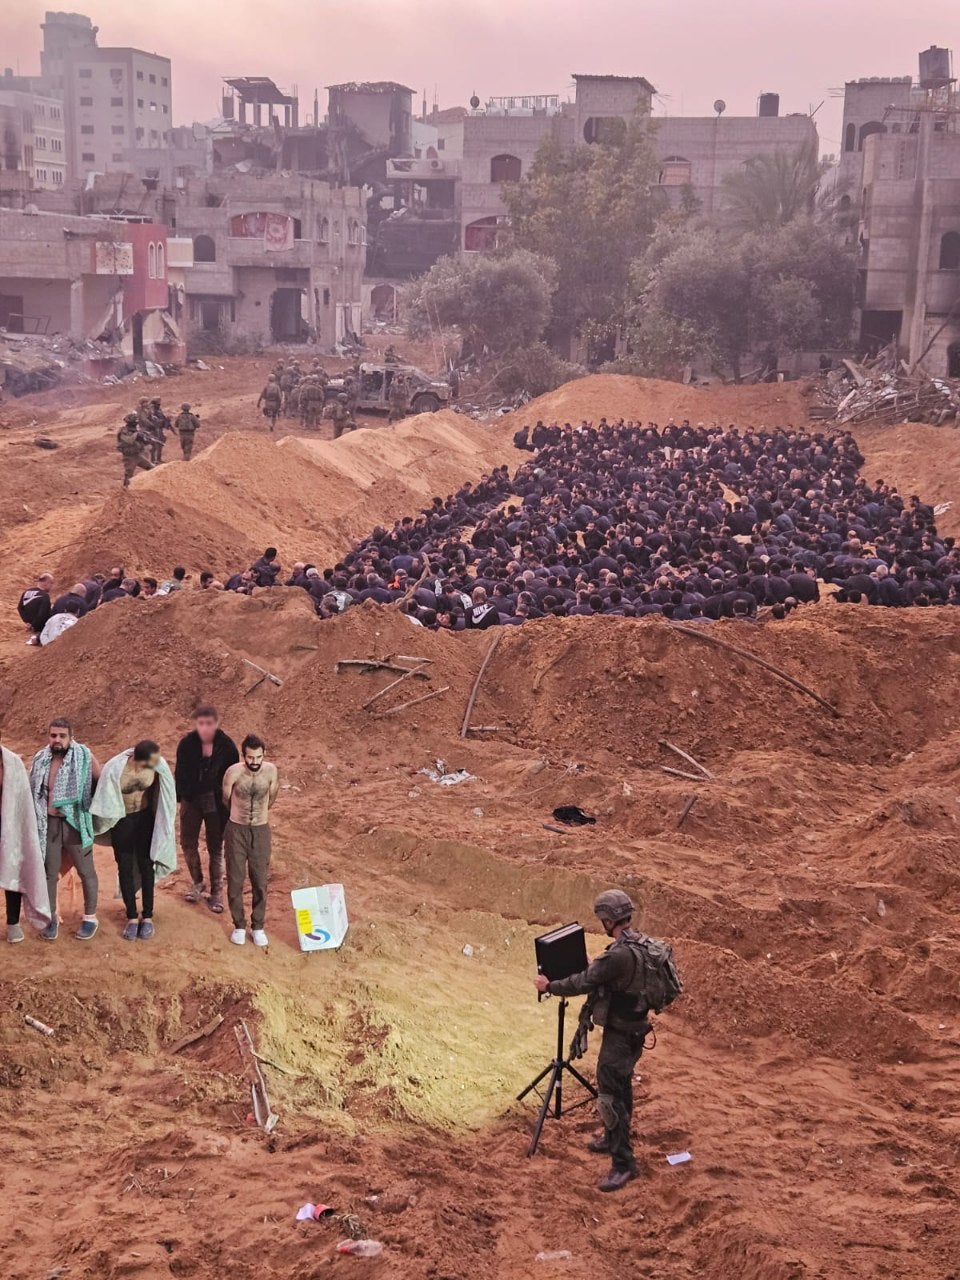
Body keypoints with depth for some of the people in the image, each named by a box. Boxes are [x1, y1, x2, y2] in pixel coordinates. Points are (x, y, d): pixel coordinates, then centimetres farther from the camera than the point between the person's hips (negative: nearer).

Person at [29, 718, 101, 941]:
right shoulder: (40, 760, 1)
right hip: (49, 823, 3)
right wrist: (35, 821, 10)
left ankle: (90, 917, 22)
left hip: (76, 823, -3)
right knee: (50, 872, 11)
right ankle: (51, 917, 26)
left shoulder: (85, 758, -10)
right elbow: (33, 793, 12)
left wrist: (94, 808, 3)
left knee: (86, 871, 8)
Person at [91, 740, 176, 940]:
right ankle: (132, 917, 18)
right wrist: (100, 826, -5)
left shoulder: (158, 765, -23)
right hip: (121, 821, -1)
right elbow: (105, 803, -16)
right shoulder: (114, 769, -30)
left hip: (145, 818, 1)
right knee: (125, 867, 6)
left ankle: (147, 917, 17)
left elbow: (164, 792, -4)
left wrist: (165, 819, 5)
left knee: (146, 865, 6)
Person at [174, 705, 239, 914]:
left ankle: (216, 893, 19)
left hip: (216, 802, -2)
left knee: (215, 848, 7)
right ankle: (197, 883, 34)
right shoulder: (187, 744, -13)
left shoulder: (227, 746, -16)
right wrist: (178, 797, -9)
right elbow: (180, 773, -4)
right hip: (191, 799, 2)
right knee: (188, 843, 10)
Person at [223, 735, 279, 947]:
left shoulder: (271, 771, -14)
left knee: (260, 881, 8)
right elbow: (226, 800, 1)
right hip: (236, 830, -1)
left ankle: (258, 926, 24)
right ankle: (239, 925, 25)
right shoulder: (233, 772, -20)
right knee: (235, 880, 8)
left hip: (261, 830, 1)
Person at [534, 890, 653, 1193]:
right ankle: (614, 1140, 39)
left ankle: (623, 1163, -3)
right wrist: (594, 967, 32)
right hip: (633, 1029, 10)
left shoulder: (619, 955, -29)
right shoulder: (639, 944, 2)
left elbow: (583, 983, -22)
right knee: (621, 1087, 23)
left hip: (620, 1035, -10)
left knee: (609, 1096, -6)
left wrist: (549, 987, -8)